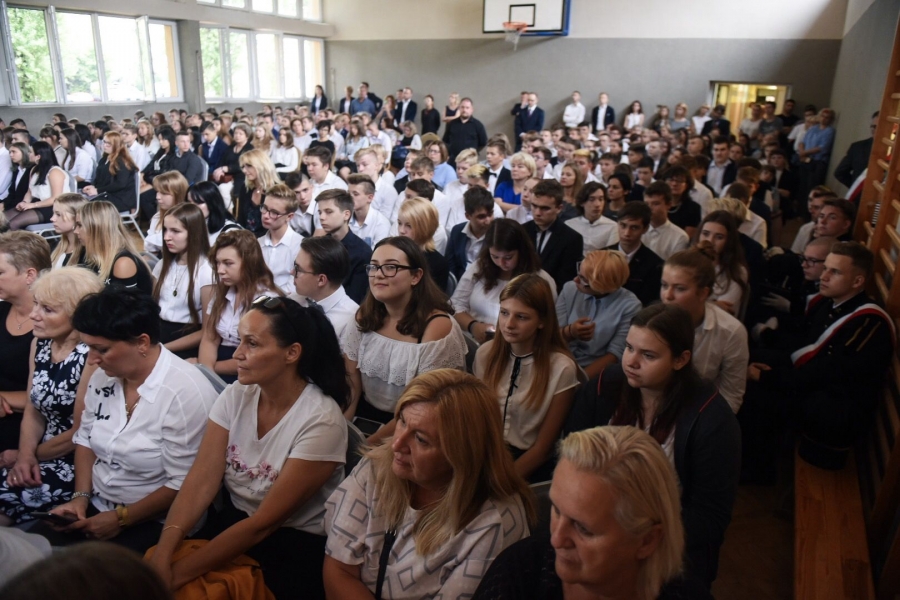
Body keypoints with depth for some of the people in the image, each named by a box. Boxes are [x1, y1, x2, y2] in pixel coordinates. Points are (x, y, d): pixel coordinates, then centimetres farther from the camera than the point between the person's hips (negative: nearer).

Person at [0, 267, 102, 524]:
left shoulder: (92, 355, -19)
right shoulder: (40, 343, 4)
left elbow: (81, 432, -13)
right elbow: (33, 411, 8)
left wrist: (25, 455, -2)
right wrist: (25, 455, -8)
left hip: (79, 463, -6)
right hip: (47, 457, 6)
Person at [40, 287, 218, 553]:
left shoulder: (185, 392, -24)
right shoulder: (103, 376, 0)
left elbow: (183, 485, -22)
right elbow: (85, 438, 13)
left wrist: (121, 518, -15)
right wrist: (80, 497, 0)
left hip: (154, 523, -7)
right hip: (96, 507, 7)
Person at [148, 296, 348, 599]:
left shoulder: (321, 422, -21)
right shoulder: (235, 396, -3)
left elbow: (264, 522, -20)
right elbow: (201, 482, -9)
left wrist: (177, 573, -20)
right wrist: (162, 554, -23)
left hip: (294, 547, -5)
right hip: (232, 522, 5)